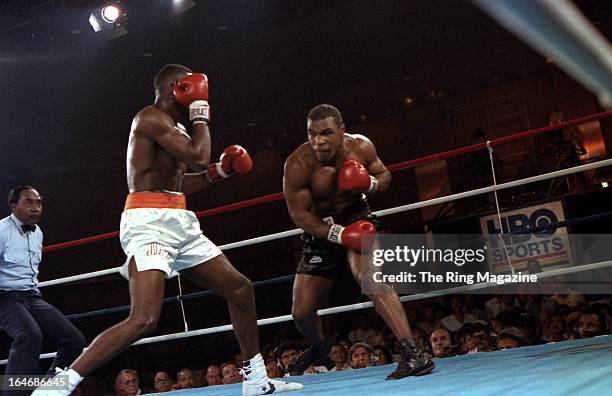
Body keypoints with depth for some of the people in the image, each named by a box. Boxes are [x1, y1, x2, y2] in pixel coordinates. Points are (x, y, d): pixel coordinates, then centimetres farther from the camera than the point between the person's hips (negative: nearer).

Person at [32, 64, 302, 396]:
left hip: (178, 223, 10)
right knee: (144, 320, -24)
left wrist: (220, 170, 20)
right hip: (149, 222, -10)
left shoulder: (170, 126, 22)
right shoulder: (152, 117, -9)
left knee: (241, 288, 13)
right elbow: (197, 159, -21)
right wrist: (201, 117, -4)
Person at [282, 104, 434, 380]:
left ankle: (413, 354, -32)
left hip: (356, 218, -1)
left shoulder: (360, 147, -16)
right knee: (302, 312, 6)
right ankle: (318, 347, 42)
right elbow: (299, 214, -19)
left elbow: (384, 175, 1)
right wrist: (340, 235, -29)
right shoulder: (297, 165, -24)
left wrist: (370, 183, -23)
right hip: (321, 230, 1)